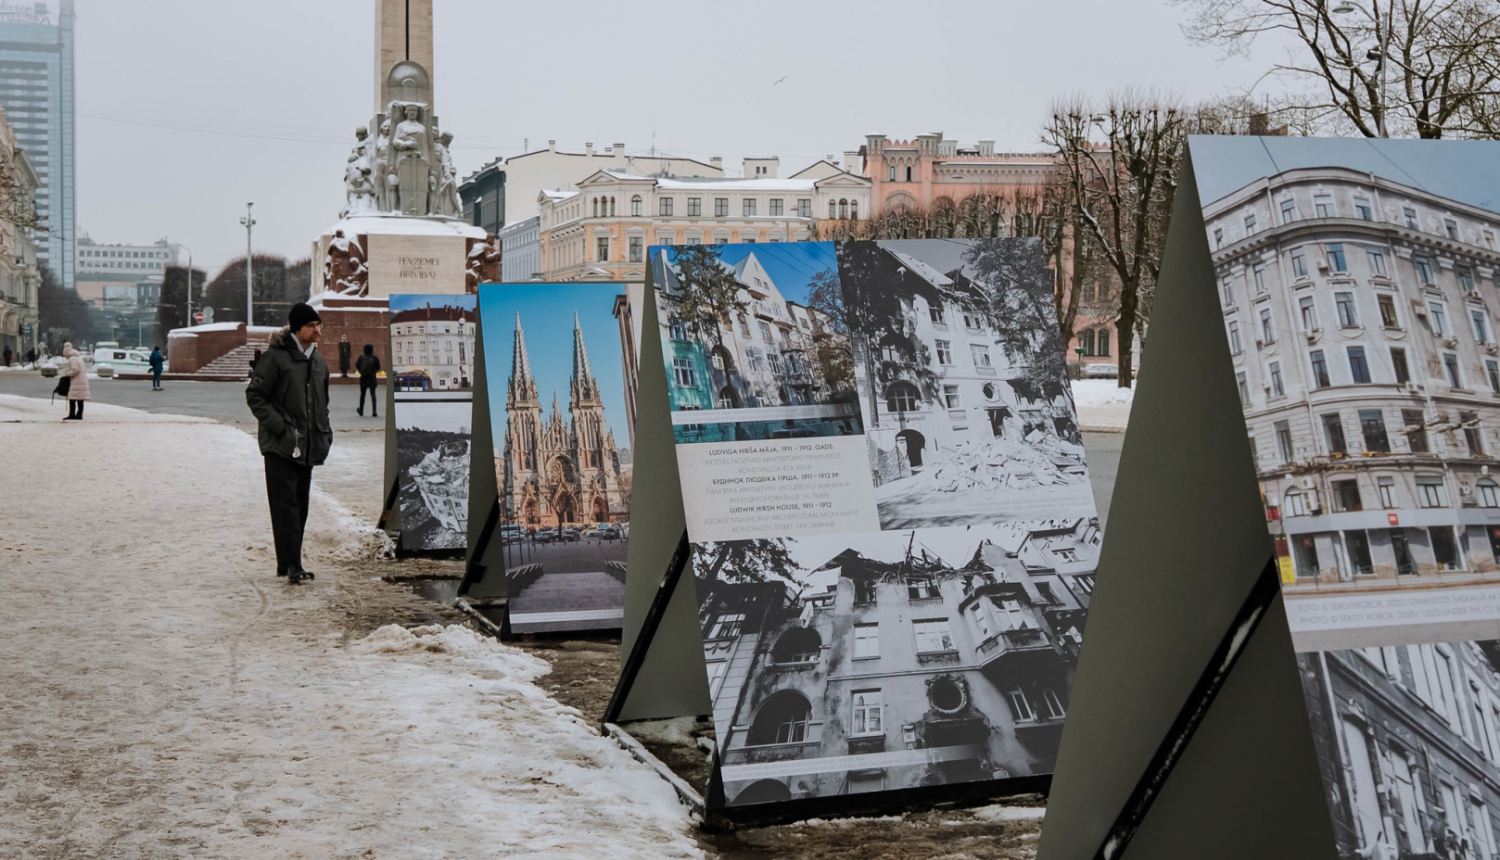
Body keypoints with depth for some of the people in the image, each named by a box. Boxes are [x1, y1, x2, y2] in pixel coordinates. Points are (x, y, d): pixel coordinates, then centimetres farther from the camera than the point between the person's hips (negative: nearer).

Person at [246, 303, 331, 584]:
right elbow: (254, 395, -8)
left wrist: (324, 433, 14)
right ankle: (291, 564, -11)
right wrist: (279, 426, -15)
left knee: (300, 505, 9)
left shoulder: (318, 361, 15)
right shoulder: (275, 357, -8)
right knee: (285, 505, -10)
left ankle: (288, 563, 16)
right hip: (280, 445, -7)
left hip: (308, 446, 7)